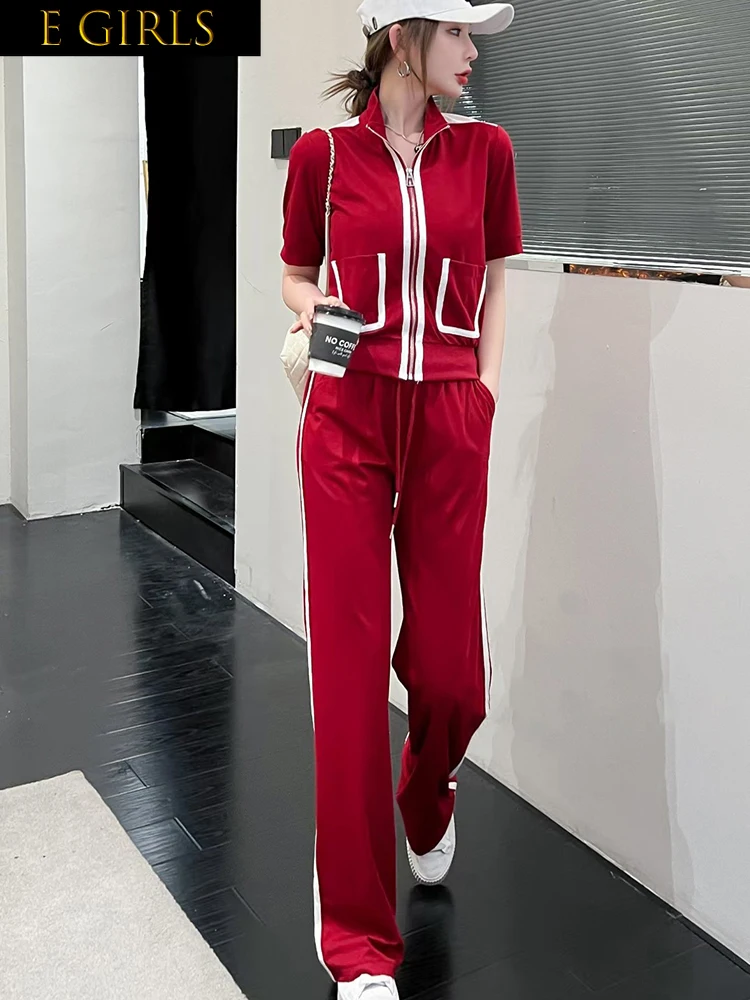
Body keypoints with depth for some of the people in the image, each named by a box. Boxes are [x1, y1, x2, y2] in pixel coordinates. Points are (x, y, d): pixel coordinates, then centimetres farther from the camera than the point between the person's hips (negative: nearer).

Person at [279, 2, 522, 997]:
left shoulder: (484, 150, 8)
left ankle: (428, 801, 43)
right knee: (350, 668, -1)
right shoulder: (322, 153, 4)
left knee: (447, 668, 3)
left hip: (449, 425, 2)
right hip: (347, 420, -1)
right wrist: (310, 306, -7)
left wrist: (487, 378, 6)